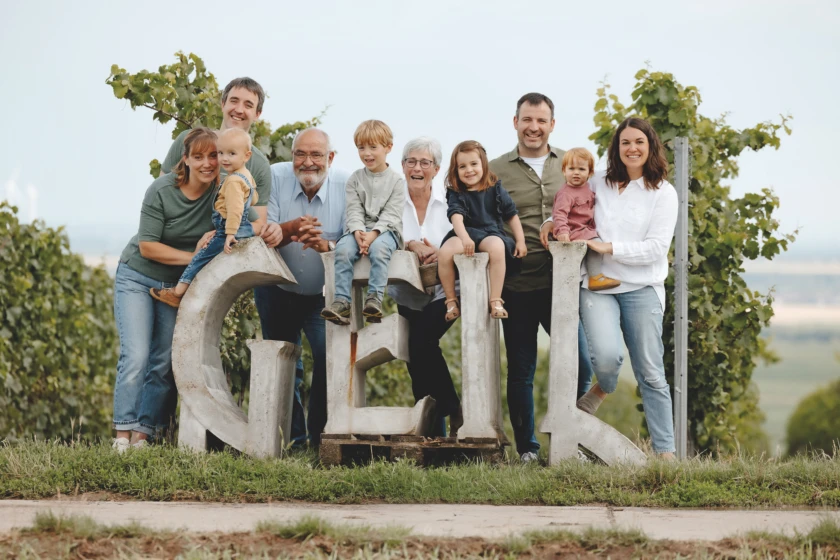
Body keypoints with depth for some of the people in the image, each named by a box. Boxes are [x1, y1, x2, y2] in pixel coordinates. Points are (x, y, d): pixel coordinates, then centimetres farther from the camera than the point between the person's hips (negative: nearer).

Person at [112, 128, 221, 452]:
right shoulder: (162, 190, -18)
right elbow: (147, 246, -17)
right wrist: (192, 257, -24)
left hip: (180, 287, 3)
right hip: (138, 279, -3)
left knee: (165, 363, -3)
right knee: (136, 356, -14)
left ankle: (143, 433, 2)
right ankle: (123, 433, -11)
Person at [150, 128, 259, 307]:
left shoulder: (233, 181, -20)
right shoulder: (247, 176, 11)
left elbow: (235, 209, -27)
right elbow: (254, 199, 25)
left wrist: (230, 234, -29)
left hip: (228, 230, -10)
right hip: (245, 229, 10)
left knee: (201, 258, -5)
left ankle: (177, 292, -5)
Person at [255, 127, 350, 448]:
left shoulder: (347, 186, -14)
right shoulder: (276, 177, -12)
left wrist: (327, 245, -43)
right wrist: (292, 228, -40)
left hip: (324, 296, -1)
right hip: (277, 292, 2)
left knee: (330, 356, -18)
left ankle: (322, 437, -5)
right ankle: (290, 439, 23)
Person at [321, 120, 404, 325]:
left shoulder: (396, 181, 3)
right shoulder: (355, 179, 11)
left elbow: (391, 214, -6)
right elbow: (354, 210, 1)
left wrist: (373, 235, -21)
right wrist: (358, 232, -18)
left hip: (385, 230, -2)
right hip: (358, 229, 3)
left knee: (378, 248, -36)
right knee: (343, 249, -28)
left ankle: (375, 298, -35)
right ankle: (341, 300, -30)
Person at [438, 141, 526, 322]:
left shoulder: (495, 189, 9)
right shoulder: (456, 193, 5)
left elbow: (512, 215, 12)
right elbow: (456, 217, -13)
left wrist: (520, 241, 4)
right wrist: (464, 238, -32)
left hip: (491, 233, -1)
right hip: (467, 232, 1)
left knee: (497, 247, -39)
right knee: (445, 251, -32)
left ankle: (495, 300, -33)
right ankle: (451, 300, -12)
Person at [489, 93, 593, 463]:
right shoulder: (495, 171, 4)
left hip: (560, 283, 1)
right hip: (516, 286, -1)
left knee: (580, 366, -4)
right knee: (520, 372, 5)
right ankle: (526, 449, 15)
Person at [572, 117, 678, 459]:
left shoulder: (663, 194, 2)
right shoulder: (599, 184, 9)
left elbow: (656, 248, -6)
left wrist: (607, 247, -13)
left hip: (642, 289, -1)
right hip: (597, 286, 1)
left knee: (650, 373, -1)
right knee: (607, 356, -22)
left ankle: (665, 450, 5)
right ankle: (603, 388, 15)